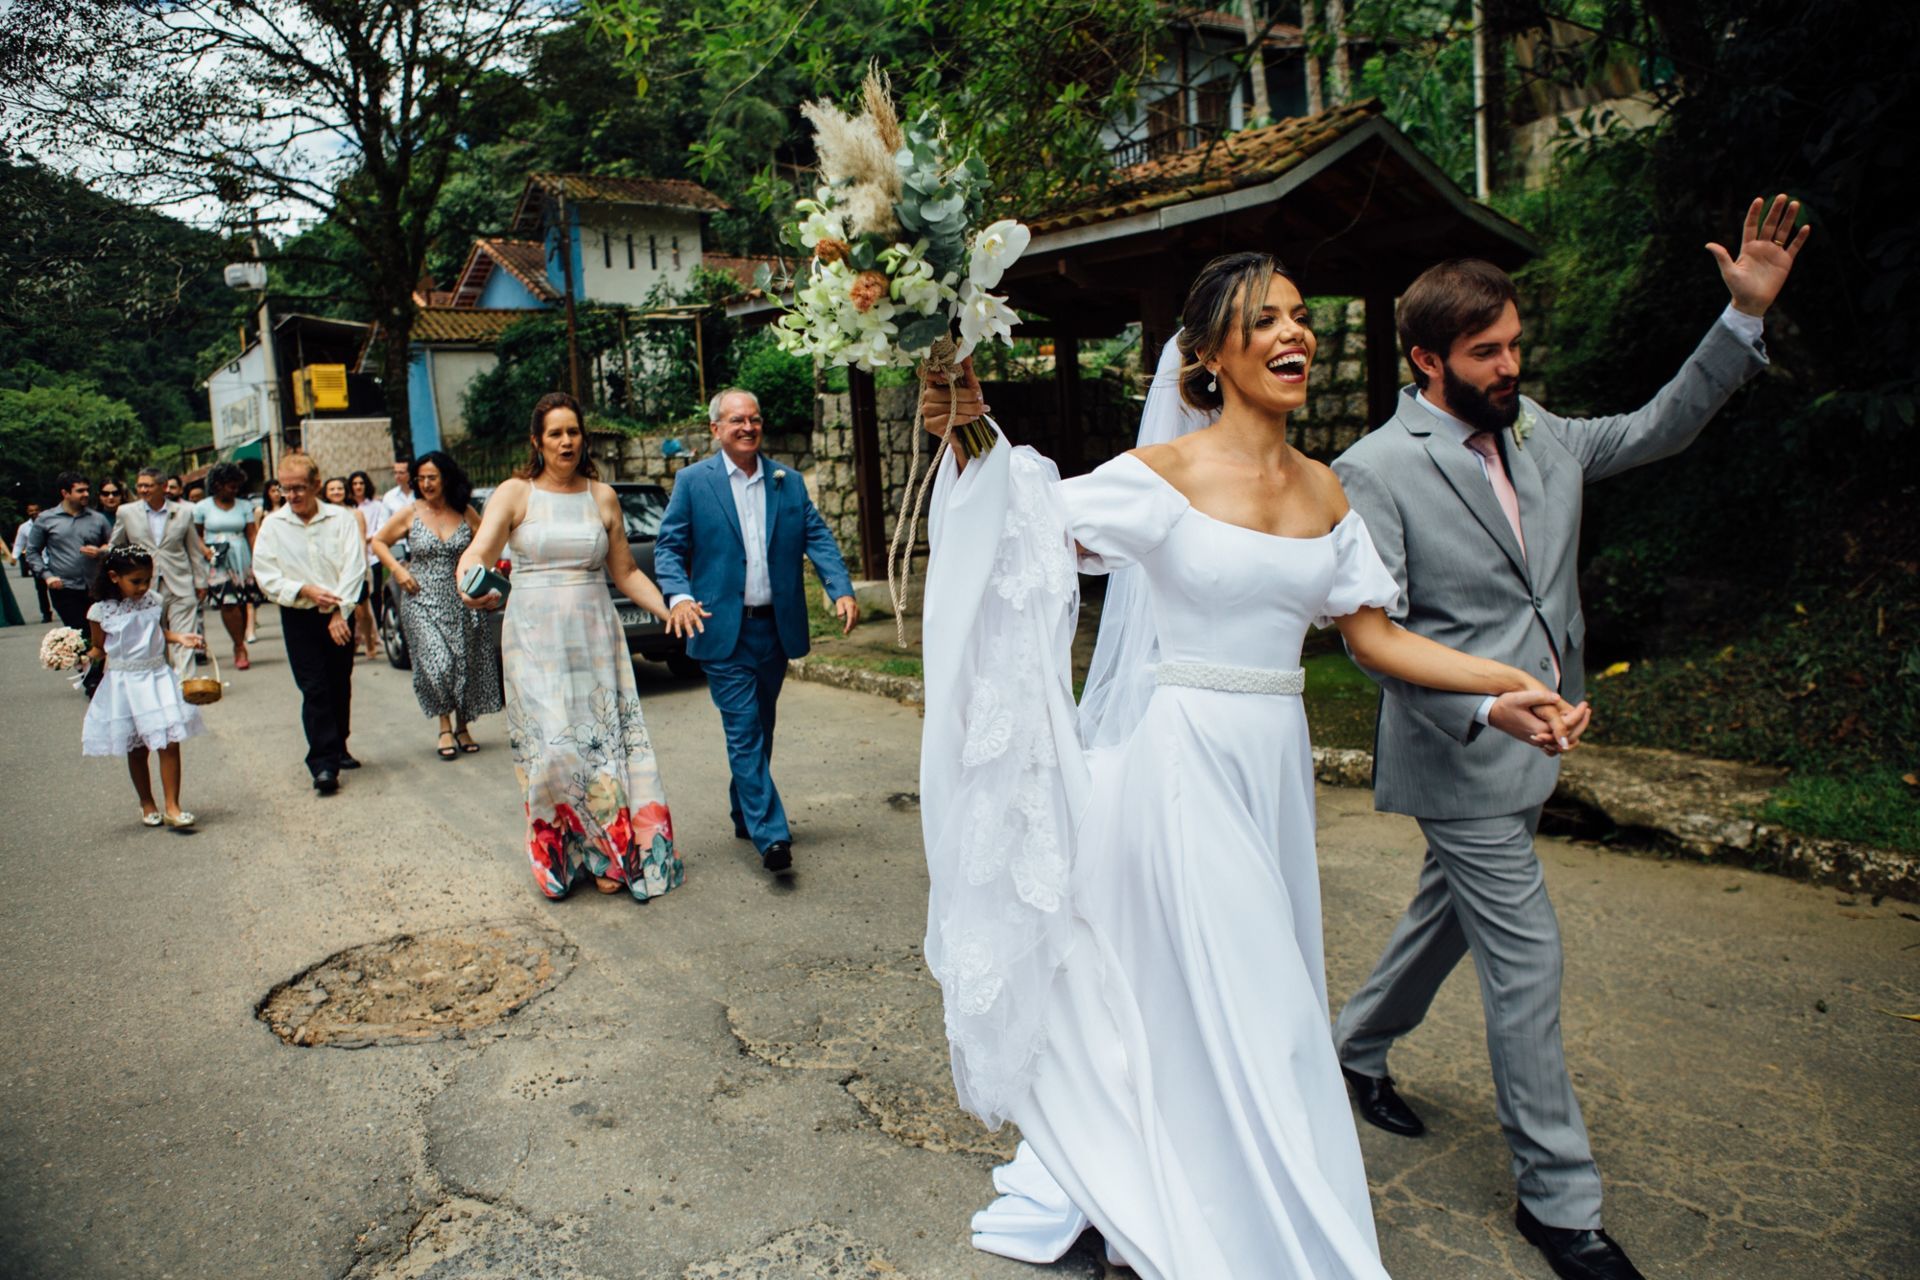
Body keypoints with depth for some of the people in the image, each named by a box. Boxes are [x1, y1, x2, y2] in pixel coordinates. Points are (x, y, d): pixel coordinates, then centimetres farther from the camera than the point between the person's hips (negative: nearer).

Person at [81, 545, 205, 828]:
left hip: (158, 679, 2)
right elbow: (99, 649, 3)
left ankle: (172, 807, 4)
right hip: (123, 684, -2)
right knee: (136, 751, 10)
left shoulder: (155, 601, -1)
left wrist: (180, 638, 0)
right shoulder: (100, 612, -8)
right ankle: (147, 805, 27)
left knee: (170, 744, -4)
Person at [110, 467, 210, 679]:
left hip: (180, 584, -1)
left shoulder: (184, 512, 5)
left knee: (184, 637, -5)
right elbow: (115, 549, 16)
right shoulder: (126, 512, 6)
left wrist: (201, 582, 10)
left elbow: (194, 550, 10)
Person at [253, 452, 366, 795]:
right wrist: (305, 590, -17)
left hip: (339, 615, 1)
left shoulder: (342, 519, -2)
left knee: (340, 687, 11)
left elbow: (354, 567, -7)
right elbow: (266, 576, -1)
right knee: (315, 690, -7)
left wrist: (340, 611, -14)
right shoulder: (272, 525, 0)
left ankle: (338, 748, 29)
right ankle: (323, 764, -6)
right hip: (299, 618, -1)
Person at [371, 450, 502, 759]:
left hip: (462, 601, 2)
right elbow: (378, 542, 10)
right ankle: (445, 728, -1)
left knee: (466, 665, 4)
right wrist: (397, 570, -3)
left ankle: (462, 727, 18)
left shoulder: (465, 513, 3)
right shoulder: (411, 513, 1)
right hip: (423, 600, -1)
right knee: (437, 664, -14)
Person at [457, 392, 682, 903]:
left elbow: (626, 572, 11)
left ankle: (607, 856, 12)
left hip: (595, 637, 2)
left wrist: (671, 612, 1)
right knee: (553, 748, -8)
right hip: (534, 638, -2)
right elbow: (479, 550, -14)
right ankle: (559, 857, 9)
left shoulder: (602, 497, 8)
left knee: (602, 743, 1)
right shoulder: (515, 494, 1)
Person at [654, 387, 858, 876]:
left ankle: (745, 814, 32)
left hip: (775, 628, 4)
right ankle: (771, 834, -5)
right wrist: (679, 596, -18)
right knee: (744, 731, -7)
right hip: (724, 630, -4)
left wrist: (841, 590, -11)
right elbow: (668, 546, 0)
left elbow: (818, 538, 4)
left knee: (759, 730, 15)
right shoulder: (693, 482, 0)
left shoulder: (789, 482, 9)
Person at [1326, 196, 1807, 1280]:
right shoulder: (1376, 471, -16)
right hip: (1461, 755, -8)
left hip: (1525, 744, 8)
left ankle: (1360, 1048, 46)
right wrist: (1484, 702, -30)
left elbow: (1658, 429, 14)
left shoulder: (1538, 434, 6)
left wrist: (1747, 314, 4)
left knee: (1450, 915, 22)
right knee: (1526, 958, -1)